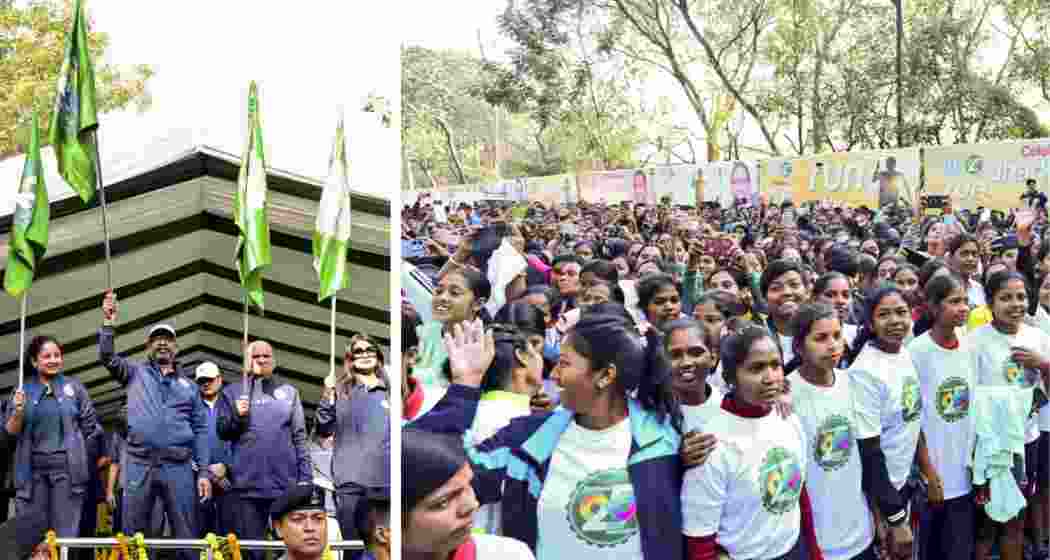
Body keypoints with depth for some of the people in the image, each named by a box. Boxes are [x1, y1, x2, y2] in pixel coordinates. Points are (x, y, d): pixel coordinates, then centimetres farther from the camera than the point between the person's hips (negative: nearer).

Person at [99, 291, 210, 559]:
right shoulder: (135, 372, 14)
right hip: (139, 464, 0)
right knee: (133, 535, 5)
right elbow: (107, 357, -3)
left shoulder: (188, 385, 16)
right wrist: (108, 324, -18)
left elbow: (201, 430, 11)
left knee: (187, 536, 1)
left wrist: (204, 472, 3)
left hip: (179, 467, 1)